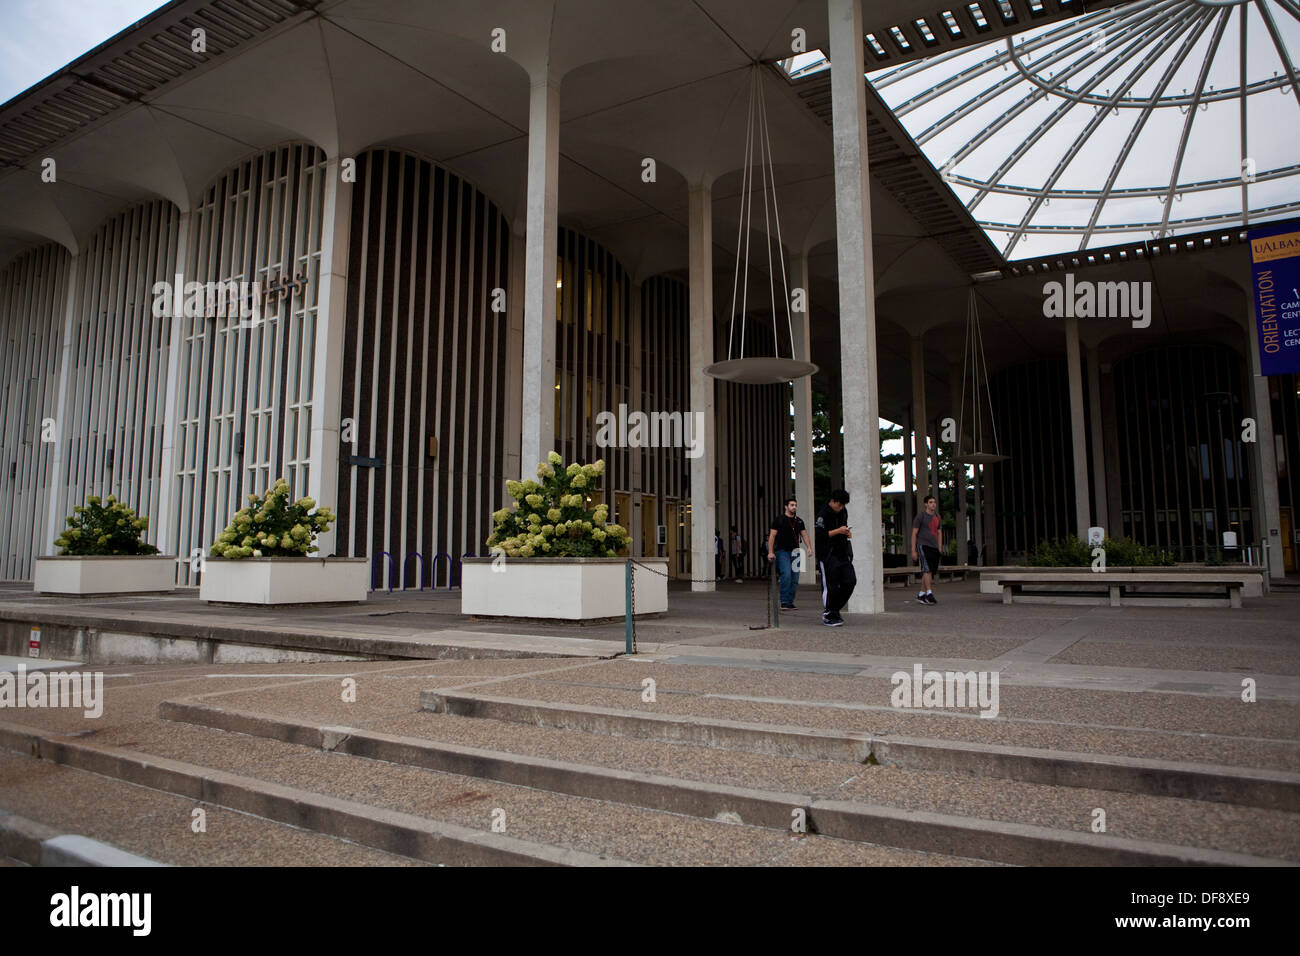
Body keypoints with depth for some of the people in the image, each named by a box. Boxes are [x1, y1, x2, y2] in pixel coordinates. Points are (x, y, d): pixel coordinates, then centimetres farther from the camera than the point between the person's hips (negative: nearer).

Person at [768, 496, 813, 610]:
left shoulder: (799, 521, 15)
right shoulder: (779, 519, 0)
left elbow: (804, 534, 10)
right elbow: (772, 536, -4)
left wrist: (809, 547, -8)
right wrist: (770, 552, -13)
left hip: (795, 552, 5)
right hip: (782, 551, -5)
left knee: (795, 578, 2)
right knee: (787, 575, -19)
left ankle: (790, 602, 10)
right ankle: (784, 602, -15)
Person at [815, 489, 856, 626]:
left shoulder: (843, 511, 12)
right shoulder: (823, 515, -13)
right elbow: (820, 535, -20)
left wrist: (847, 532, 8)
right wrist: (838, 531, -21)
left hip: (843, 553, 8)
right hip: (828, 555, -8)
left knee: (850, 581, 2)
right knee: (830, 586, -4)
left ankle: (834, 609, 17)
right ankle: (828, 615, 9)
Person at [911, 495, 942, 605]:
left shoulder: (936, 517, 17)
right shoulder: (920, 516, -2)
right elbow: (914, 533, -3)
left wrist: (940, 548, 13)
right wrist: (913, 551, -8)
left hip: (934, 547, 6)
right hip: (923, 546, -6)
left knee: (929, 572, 4)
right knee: (927, 569, -19)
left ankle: (921, 596, 10)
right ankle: (929, 594, -24)